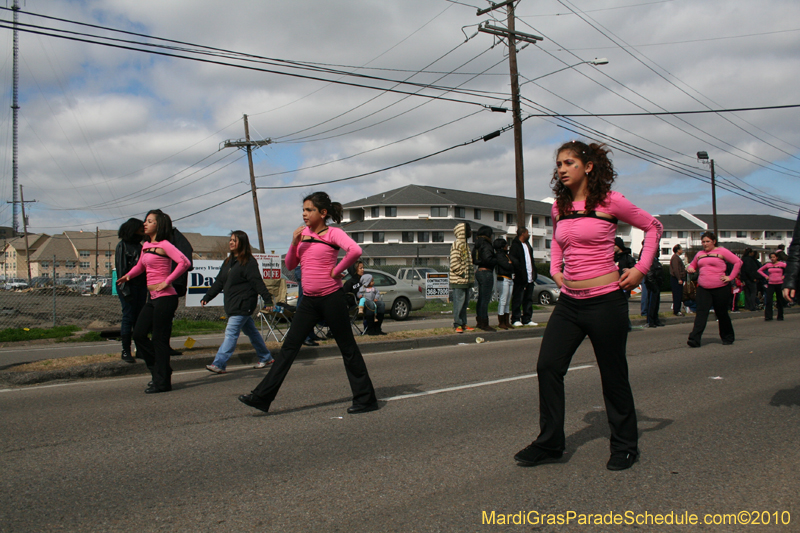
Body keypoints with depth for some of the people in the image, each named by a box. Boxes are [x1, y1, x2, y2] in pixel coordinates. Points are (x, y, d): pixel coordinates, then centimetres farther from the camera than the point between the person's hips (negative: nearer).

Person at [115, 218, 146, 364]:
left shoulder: (139, 246, 16)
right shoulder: (122, 245, -3)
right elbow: (121, 269, -9)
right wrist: (125, 290, -15)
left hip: (141, 285, 6)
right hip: (129, 286, -6)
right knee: (128, 317, -4)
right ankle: (126, 351, 3)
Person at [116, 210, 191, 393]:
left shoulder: (164, 245, -10)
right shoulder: (145, 246, 15)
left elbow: (184, 262, -22)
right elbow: (140, 266, 30)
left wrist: (167, 282, -20)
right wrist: (128, 275, 11)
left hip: (165, 297, -9)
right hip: (152, 298, 9)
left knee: (159, 339, -3)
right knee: (139, 334, 10)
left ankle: (162, 382, 7)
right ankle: (160, 371, 22)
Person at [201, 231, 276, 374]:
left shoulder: (249, 261, -10)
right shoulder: (228, 261, 15)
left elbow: (258, 282, -15)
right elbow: (219, 282, 18)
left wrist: (267, 300, -19)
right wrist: (207, 297, 13)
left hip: (243, 304, -9)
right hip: (232, 305, 9)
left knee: (231, 332, -12)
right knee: (251, 331, 15)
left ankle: (219, 364, -13)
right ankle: (266, 357, 26)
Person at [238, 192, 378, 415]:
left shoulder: (333, 233, -8)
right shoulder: (302, 233, 11)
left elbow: (355, 250, -27)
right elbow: (290, 265, 12)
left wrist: (336, 271, -18)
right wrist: (294, 243, -3)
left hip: (331, 297, -6)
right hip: (309, 300, 6)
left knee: (348, 348, 2)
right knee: (289, 346, 4)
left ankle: (366, 399, 14)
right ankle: (262, 396, 7)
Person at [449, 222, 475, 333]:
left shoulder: (465, 244, 19)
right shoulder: (457, 244, -12)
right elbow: (454, 263, -19)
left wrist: (470, 277, 18)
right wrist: (462, 273, -16)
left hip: (466, 280, 9)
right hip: (458, 280, -9)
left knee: (465, 302, 12)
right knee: (459, 302, -5)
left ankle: (463, 324, 18)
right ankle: (457, 325, 1)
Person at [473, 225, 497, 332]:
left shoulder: (477, 246, 14)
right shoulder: (486, 246, -14)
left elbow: (474, 260, 15)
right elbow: (488, 259, -26)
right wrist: (497, 260, -9)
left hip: (479, 271, 10)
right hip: (486, 272, -10)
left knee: (481, 299, 16)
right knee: (485, 299, -6)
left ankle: (479, 321, 23)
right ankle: (484, 323, -4)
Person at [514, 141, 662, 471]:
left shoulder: (609, 201, -7)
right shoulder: (559, 207, 8)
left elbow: (652, 227, 6)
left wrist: (640, 269, -3)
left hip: (605, 300, -5)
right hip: (569, 301, 5)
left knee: (613, 375, 7)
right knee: (548, 366, -2)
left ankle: (625, 445, 26)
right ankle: (549, 442, 12)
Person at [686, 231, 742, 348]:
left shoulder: (721, 251, 0)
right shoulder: (699, 254, 14)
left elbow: (738, 262, -1)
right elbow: (692, 265, 28)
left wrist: (730, 277, -6)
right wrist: (689, 268, 4)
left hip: (720, 288, -3)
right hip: (703, 288, 3)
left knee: (722, 313, 9)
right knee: (701, 312, -11)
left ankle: (728, 338, 30)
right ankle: (695, 339, -20)